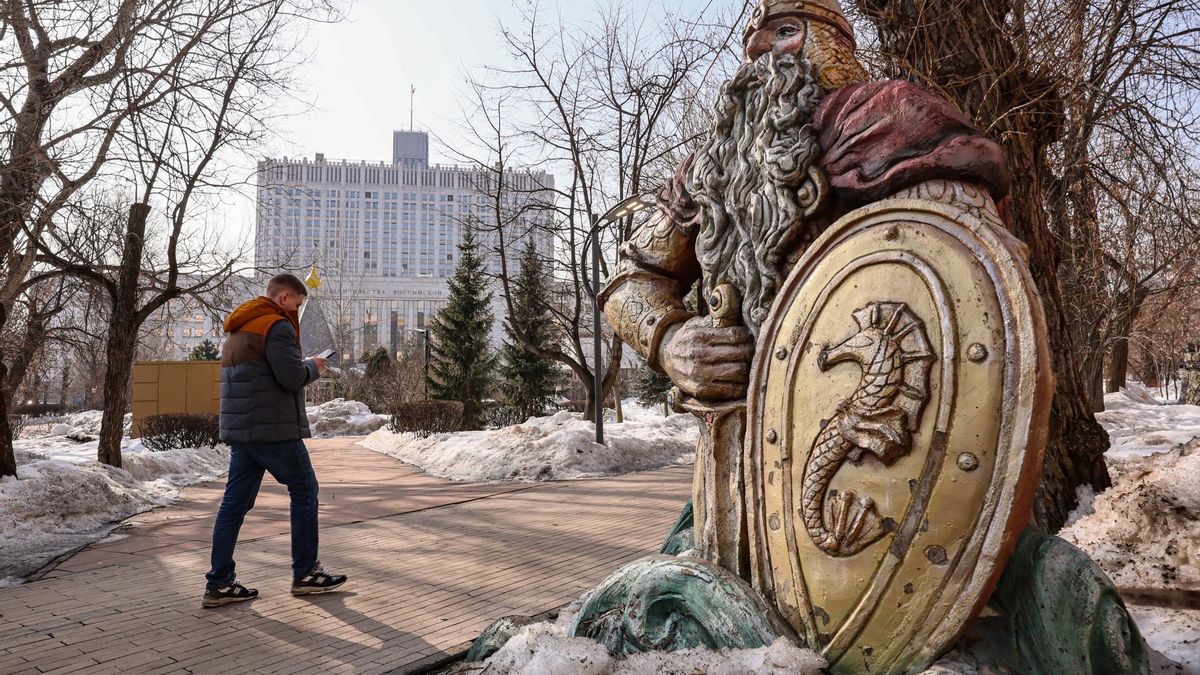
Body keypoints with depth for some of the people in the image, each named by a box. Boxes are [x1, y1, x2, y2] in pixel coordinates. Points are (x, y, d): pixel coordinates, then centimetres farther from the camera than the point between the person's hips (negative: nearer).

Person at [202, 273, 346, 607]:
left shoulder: (237, 330, 19)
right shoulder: (277, 326, -12)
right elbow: (292, 377, -19)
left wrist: (305, 366, 14)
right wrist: (313, 366, 2)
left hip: (238, 429, 9)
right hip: (274, 429, -9)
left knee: (235, 502, 9)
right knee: (304, 491, 4)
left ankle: (220, 583, 10)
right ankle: (305, 573, 10)